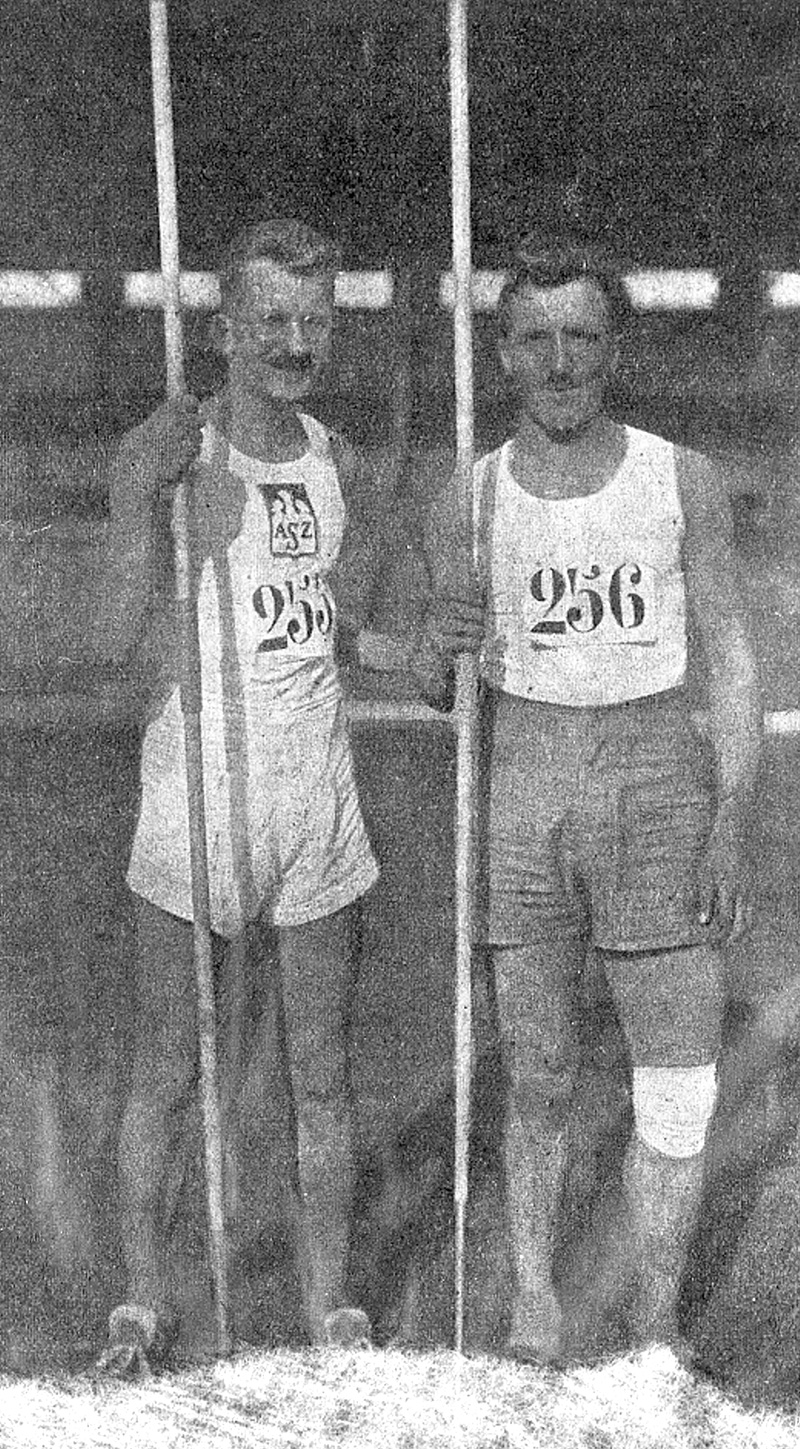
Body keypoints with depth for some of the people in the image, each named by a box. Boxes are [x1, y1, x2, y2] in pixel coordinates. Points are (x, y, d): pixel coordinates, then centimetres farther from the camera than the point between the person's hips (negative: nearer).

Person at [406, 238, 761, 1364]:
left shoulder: (685, 482, 0)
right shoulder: (466, 502, 3)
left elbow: (728, 656, 1)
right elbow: (439, 689, 10)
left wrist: (732, 825, -7)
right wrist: (446, 648, -14)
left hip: (657, 785, 0)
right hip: (518, 794, 1)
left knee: (679, 1094, -1)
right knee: (536, 1082, 10)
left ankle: (656, 1325, 17)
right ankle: (534, 1298, 28)